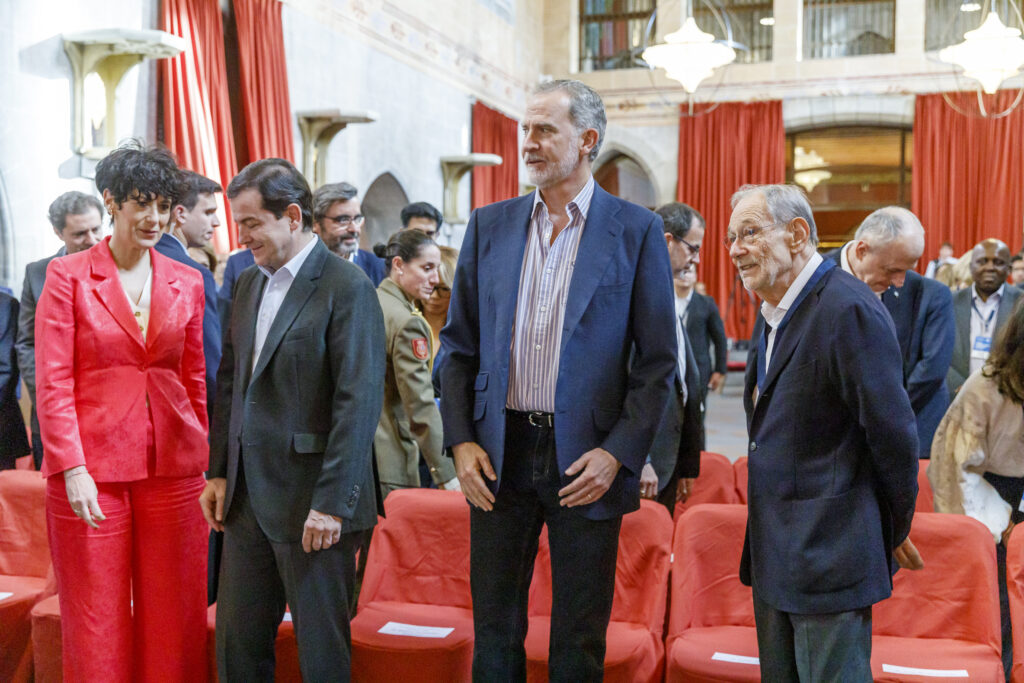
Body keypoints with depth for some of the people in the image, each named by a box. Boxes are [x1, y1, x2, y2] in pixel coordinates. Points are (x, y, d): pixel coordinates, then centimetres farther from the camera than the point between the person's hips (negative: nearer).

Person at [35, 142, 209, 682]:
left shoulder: (187, 284, 8)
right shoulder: (67, 276, -1)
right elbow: (53, 382, -5)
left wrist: (205, 462, 8)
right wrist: (73, 469, -13)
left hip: (173, 467, 3)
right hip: (93, 466, -3)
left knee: (174, 619, 8)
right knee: (97, 623, 6)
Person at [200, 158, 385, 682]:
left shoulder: (347, 288, -12)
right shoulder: (248, 284, 12)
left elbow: (359, 403, -17)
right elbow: (229, 383, 17)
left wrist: (332, 502, -19)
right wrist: (218, 471, 12)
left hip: (312, 502, -7)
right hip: (248, 496, 7)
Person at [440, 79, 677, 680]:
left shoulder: (636, 230, -3)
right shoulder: (490, 225, 7)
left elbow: (658, 360, -3)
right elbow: (460, 345, 9)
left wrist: (618, 454, -11)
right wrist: (461, 442, -1)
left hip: (588, 460, -2)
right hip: (500, 455, 3)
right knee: (494, 629, 13)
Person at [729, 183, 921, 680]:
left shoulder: (850, 310, -19)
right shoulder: (772, 313, 12)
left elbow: (893, 433, -17)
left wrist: (894, 532, -5)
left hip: (828, 555, -9)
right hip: (774, 554, 9)